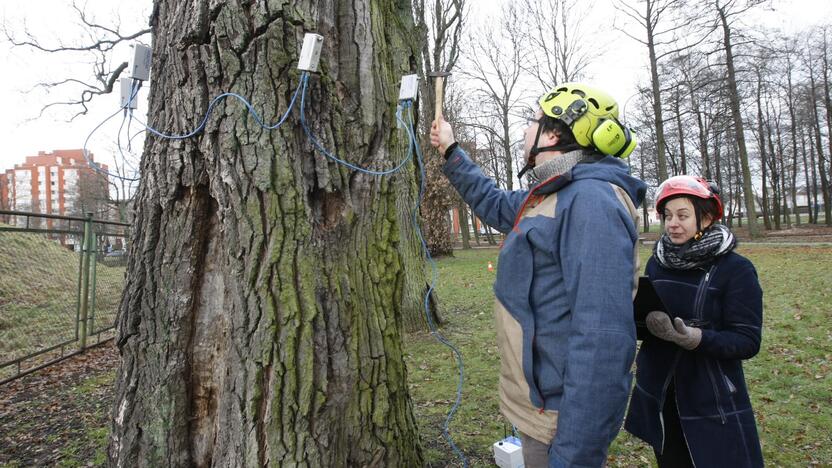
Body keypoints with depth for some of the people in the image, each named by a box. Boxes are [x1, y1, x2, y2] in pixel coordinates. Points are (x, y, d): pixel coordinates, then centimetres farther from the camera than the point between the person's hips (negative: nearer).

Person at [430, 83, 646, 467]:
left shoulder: (593, 200, -24)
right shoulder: (550, 196, 8)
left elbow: (604, 339, -30)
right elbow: (497, 204, 27)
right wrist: (450, 152, 29)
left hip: (559, 422, -9)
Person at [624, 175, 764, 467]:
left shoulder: (736, 270, -11)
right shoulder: (657, 261, 2)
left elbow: (748, 342, -13)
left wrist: (695, 338, -29)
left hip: (712, 401, -4)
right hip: (658, 393, 4)